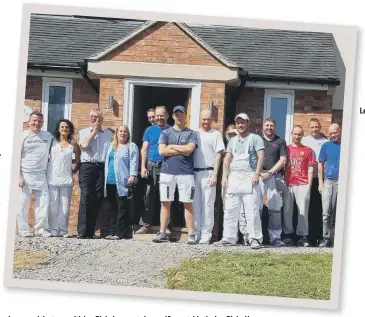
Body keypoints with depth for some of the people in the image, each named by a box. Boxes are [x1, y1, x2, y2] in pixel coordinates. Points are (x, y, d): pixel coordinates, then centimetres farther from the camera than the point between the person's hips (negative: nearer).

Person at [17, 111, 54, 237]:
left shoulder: (48, 136, 11)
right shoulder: (23, 135, 0)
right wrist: (19, 176, -10)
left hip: (41, 174, 3)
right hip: (25, 174, -3)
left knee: (44, 201, -2)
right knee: (23, 202, -3)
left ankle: (41, 228, 4)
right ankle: (23, 229, 4)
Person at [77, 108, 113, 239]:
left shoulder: (108, 134, 17)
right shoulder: (83, 132, 14)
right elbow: (84, 145, -5)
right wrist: (95, 130, 4)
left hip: (103, 168, 2)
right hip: (87, 166, -2)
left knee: (97, 200, 1)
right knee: (85, 199, -10)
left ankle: (91, 231, 7)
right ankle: (82, 232, -11)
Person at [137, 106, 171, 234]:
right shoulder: (150, 130, 13)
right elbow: (144, 150, 10)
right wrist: (143, 167, -1)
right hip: (151, 166, 1)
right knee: (149, 196, 1)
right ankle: (145, 225, 3)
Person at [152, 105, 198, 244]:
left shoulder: (191, 133, 8)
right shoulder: (166, 133, 11)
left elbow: (189, 149, -10)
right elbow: (162, 151, -3)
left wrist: (172, 146, -1)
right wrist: (182, 150, -5)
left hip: (186, 173, -1)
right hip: (167, 172, 2)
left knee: (187, 203, -2)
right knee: (165, 203, 3)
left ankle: (191, 234, -1)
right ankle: (162, 233, 7)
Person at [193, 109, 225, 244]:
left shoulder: (216, 134, 4)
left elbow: (218, 155, -1)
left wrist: (214, 174, -10)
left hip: (208, 173, -4)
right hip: (194, 172, 4)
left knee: (207, 205, -3)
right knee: (195, 204, 6)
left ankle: (206, 234, 0)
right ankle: (195, 232, 12)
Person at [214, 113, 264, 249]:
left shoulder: (255, 138, 2)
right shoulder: (232, 141, 19)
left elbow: (261, 156, -7)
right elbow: (227, 159, 17)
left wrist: (257, 173, -16)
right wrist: (224, 175, 7)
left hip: (249, 177, -6)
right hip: (234, 177, 6)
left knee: (252, 211, -7)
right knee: (230, 210, 6)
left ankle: (255, 238, -3)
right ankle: (229, 238, 12)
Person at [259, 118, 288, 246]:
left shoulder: (280, 141, 12)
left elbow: (283, 160, 3)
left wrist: (270, 172, -7)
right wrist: (259, 172, -7)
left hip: (275, 177, 0)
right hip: (259, 177, 1)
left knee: (275, 209, -2)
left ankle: (275, 237, 0)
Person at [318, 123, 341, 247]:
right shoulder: (326, 146, 8)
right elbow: (321, 165, 9)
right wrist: (320, 183, 2)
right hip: (328, 181, 0)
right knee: (327, 212, -5)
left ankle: (334, 237, 13)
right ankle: (326, 237, 0)